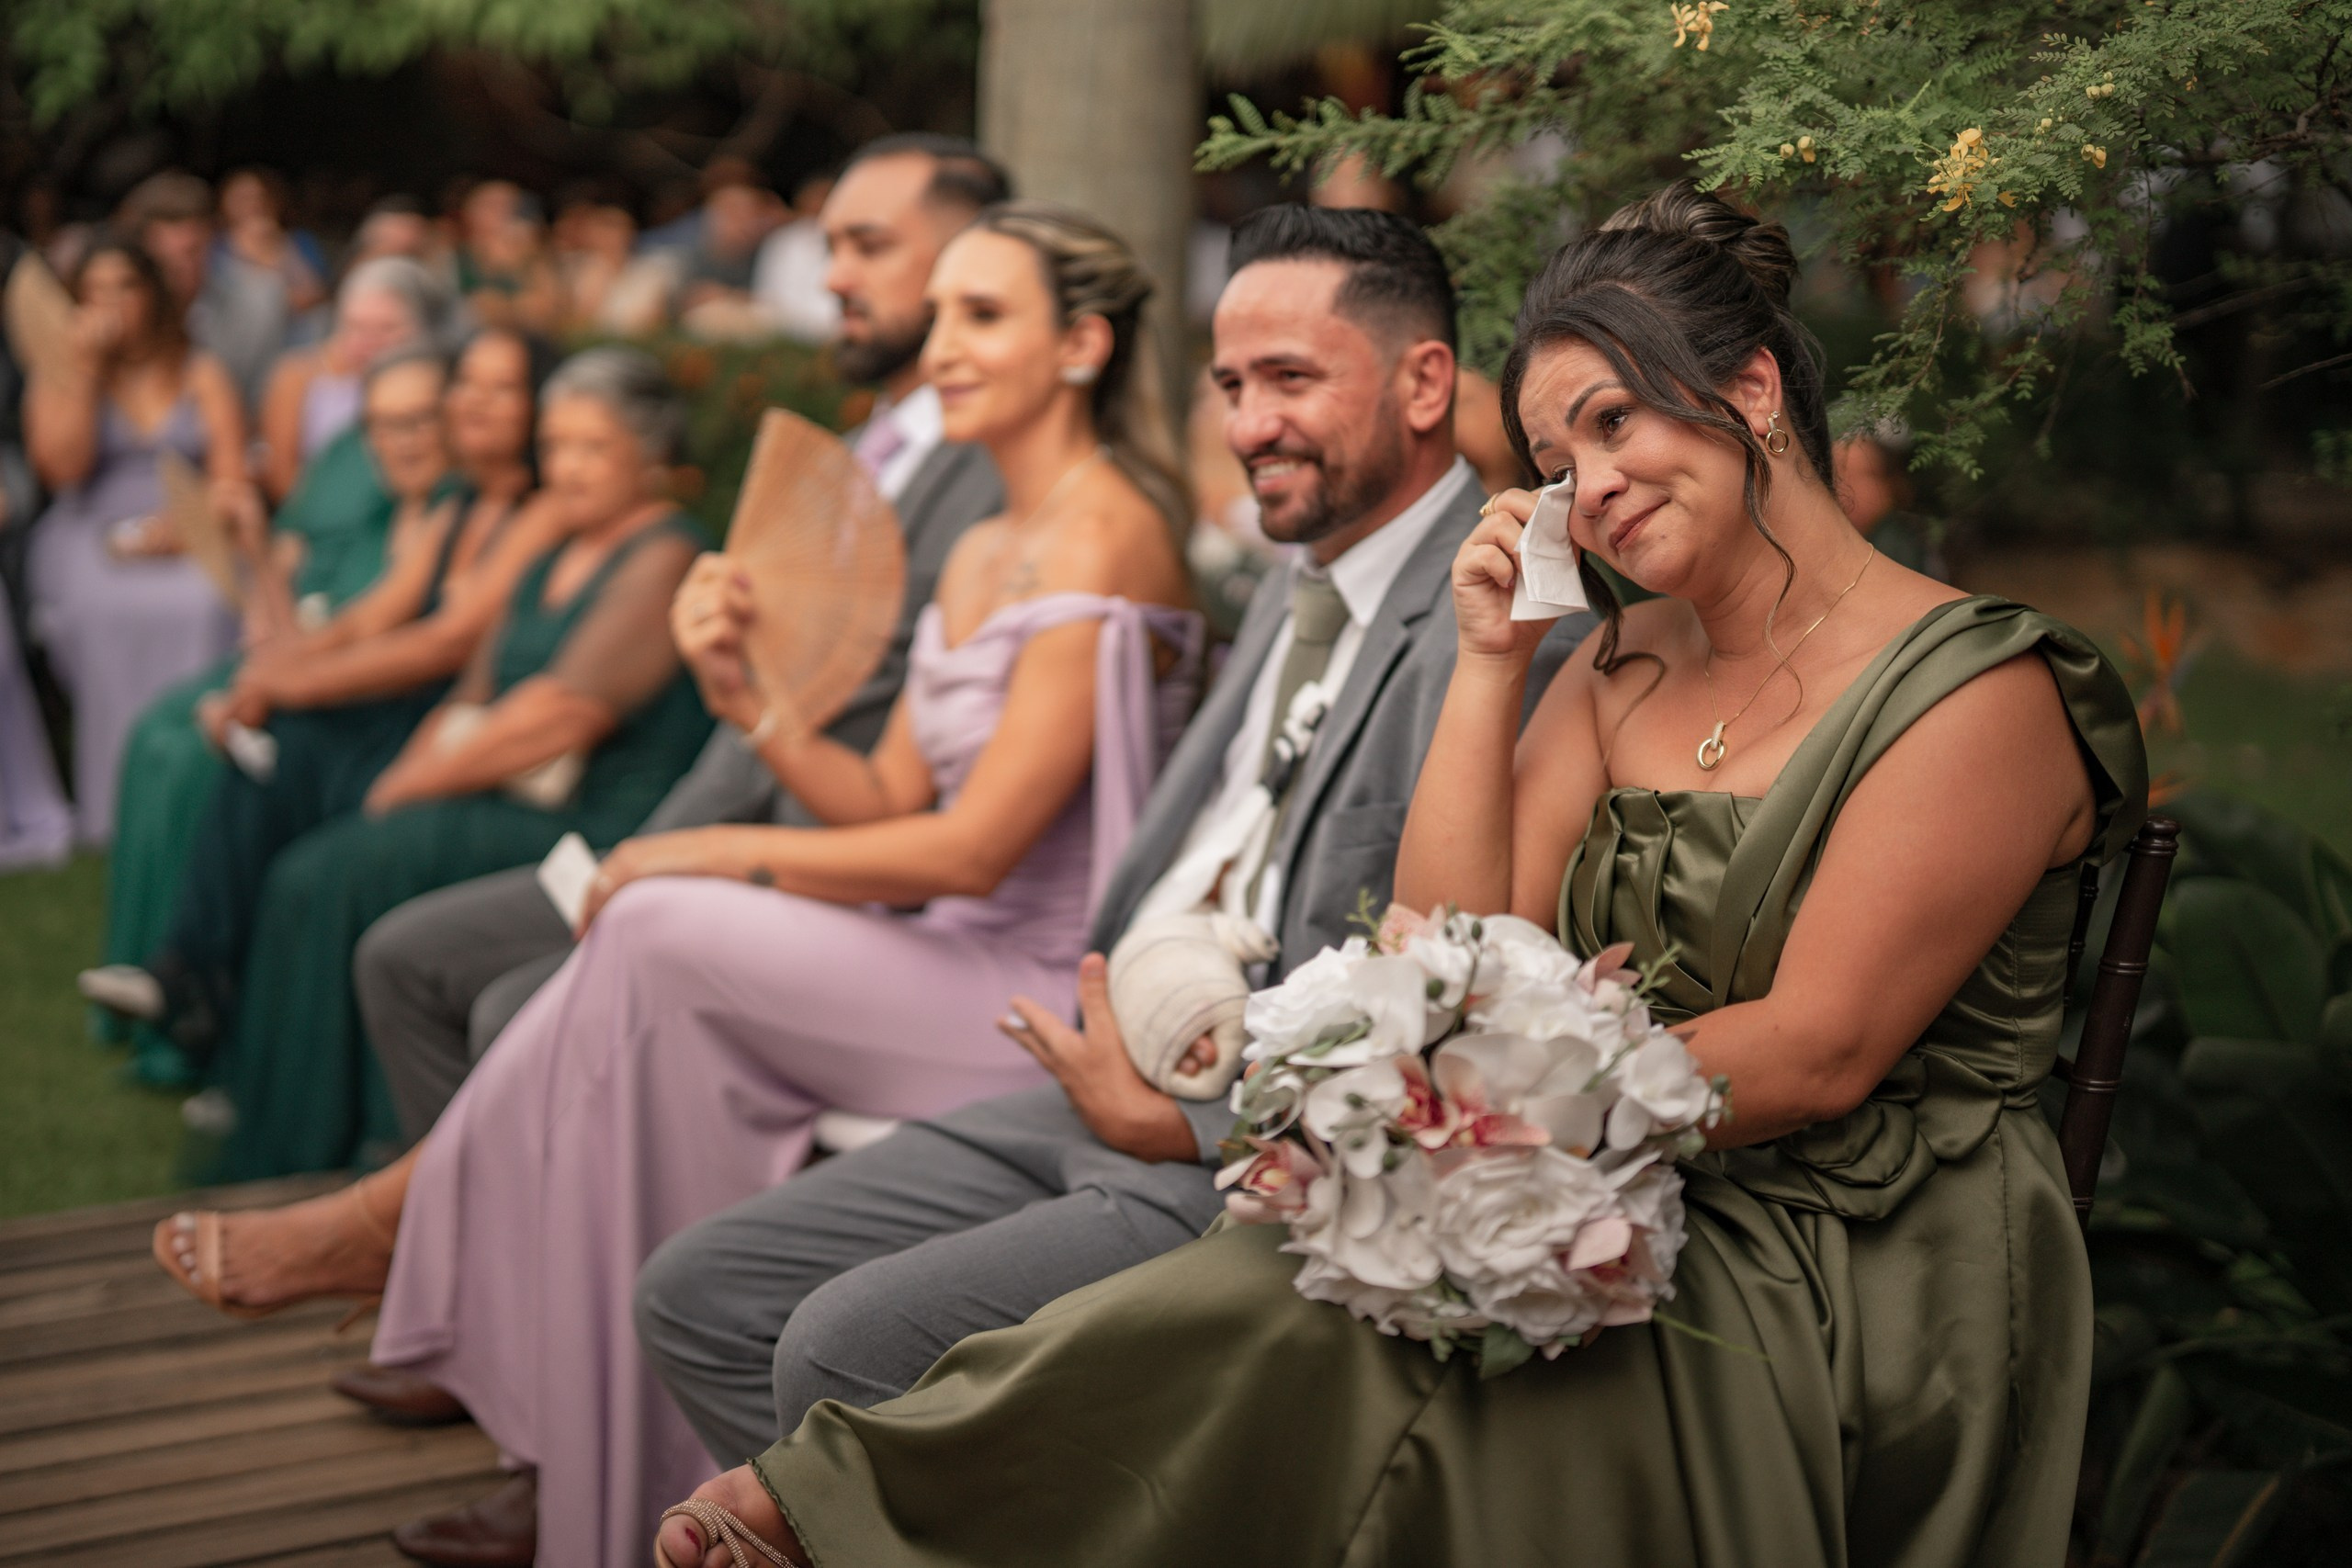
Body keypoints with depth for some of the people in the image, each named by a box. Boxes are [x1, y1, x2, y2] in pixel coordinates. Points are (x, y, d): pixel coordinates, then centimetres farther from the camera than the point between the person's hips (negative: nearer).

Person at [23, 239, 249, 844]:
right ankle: (113, 802, -32)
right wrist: (85, 369, -5)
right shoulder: (57, 380, 13)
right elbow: (63, 468, -5)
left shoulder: (201, 375, 13)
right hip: (90, 539, 0)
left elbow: (230, 479, 4)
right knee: (99, 611, -36)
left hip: (187, 539, 0)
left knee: (204, 606, -36)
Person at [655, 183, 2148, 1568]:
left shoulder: (1981, 688, -8)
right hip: (1636, 1234, 6)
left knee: (1302, 1351, -28)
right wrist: (1490, 661, 4)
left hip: (1855, 1306, -6)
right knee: (1265, 1307, -25)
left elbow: (1821, 1051, -15)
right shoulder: (1621, 666, 15)